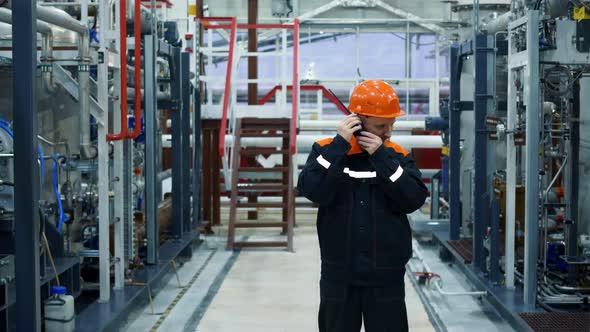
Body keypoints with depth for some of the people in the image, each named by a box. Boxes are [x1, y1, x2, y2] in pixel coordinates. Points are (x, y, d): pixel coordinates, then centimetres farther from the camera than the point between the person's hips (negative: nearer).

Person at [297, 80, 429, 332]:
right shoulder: (326, 150, 0)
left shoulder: (397, 156, 3)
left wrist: (381, 156, -14)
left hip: (387, 276, 1)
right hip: (339, 275, -1)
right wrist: (340, 144, -18)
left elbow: (414, 200, -11)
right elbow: (313, 191, -17)